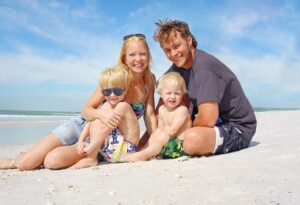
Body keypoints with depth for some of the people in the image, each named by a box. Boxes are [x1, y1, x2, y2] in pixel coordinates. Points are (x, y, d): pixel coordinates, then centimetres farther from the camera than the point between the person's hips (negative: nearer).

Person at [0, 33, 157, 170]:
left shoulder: (150, 80, -7)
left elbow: (149, 114, -4)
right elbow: (86, 110, -13)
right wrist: (101, 114, -35)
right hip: (83, 126, -1)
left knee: (53, 161, -25)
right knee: (25, 162, -13)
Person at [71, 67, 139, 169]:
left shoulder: (123, 106, -19)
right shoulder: (105, 105, 5)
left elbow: (106, 129, -23)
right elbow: (90, 122, -1)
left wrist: (90, 147, -22)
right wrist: (80, 141, -13)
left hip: (126, 150, -8)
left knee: (98, 122, -19)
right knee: (94, 122, -2)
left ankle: (91, 159, -15)